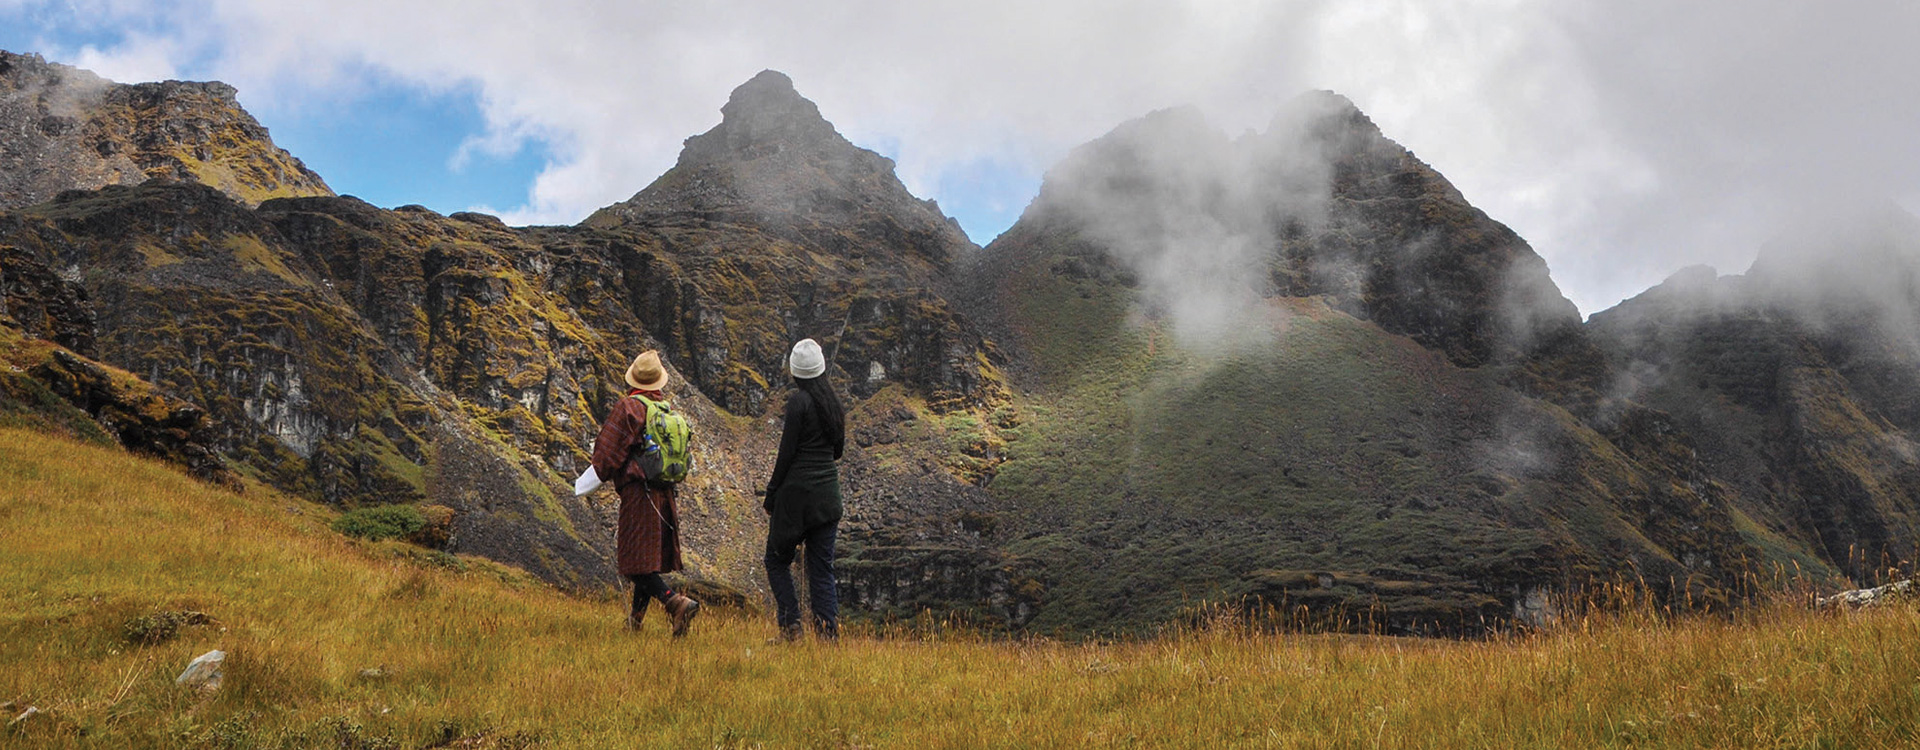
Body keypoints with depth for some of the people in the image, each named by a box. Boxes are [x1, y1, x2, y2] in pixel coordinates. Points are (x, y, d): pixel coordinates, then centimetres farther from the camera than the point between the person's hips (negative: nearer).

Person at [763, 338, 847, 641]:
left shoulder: (798, 401, -11)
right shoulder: (832, 403, 9)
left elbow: (787, 452, -12)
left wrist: (771, 495, -5)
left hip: (798, 491, -6)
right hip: (828, 493, 6)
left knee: (777, 560, 9)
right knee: (822, 567, 8)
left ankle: (790, 625, 0)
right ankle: (829, 631, 2)